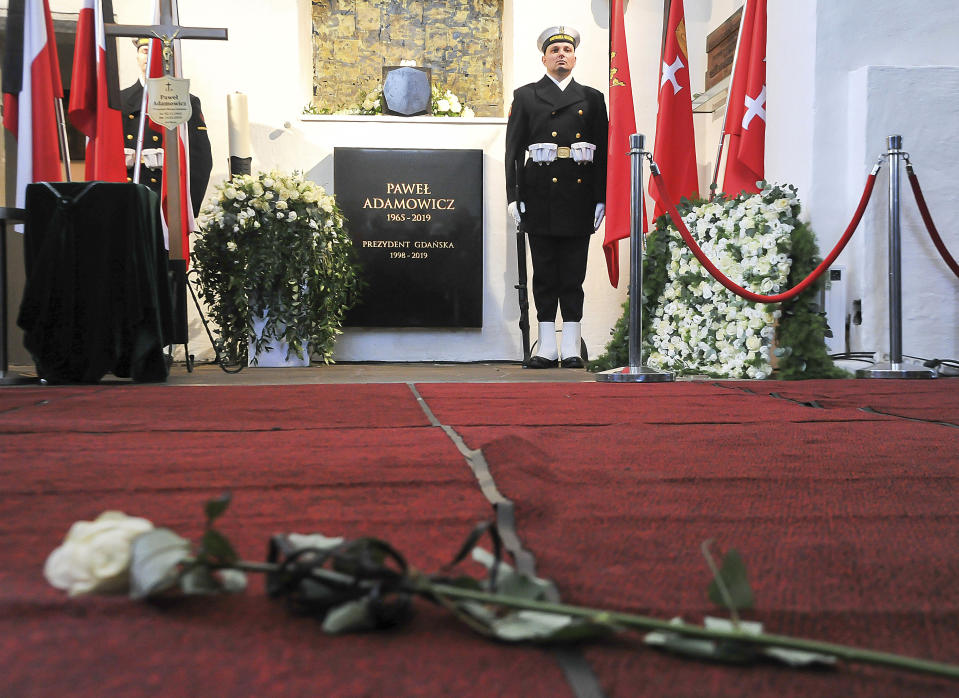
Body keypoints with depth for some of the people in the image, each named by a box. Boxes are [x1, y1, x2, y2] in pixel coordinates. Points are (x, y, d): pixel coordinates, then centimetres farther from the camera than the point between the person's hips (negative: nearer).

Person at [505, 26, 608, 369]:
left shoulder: (592, 98, 14)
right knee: (544, 272, 3)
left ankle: (571, 347, 7)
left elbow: (603, 152, 10)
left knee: (573, 274, 2)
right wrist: (514, 196, -4)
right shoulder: (525, 96, 10)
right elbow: (513, 150, 5)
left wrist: (601, 198, 1)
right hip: (540, 195, -1)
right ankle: (547, 346, 8)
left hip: (579, 196, 1)